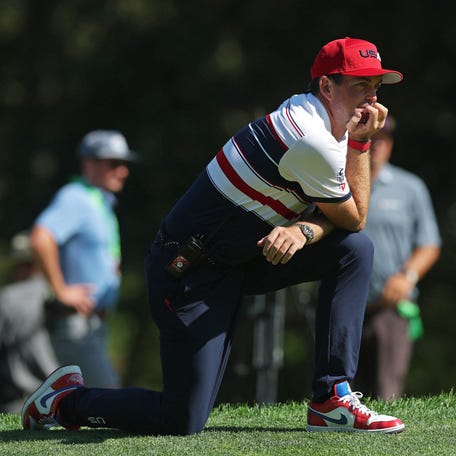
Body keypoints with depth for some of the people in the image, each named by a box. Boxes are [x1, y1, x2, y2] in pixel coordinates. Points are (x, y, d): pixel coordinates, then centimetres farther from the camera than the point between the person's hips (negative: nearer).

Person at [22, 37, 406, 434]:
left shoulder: (306, 113, 6)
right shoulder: (312, 140, -23)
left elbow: (333, 214, 4)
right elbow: (354, 218, -9)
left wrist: (302, 231, -17)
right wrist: (360, 142, -10)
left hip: (236, 263, 10)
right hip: (190, 275, -10)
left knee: (355, 249, -3)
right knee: (183, 423, -11)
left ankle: (332, 401, 0)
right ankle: (66, 399, 14)